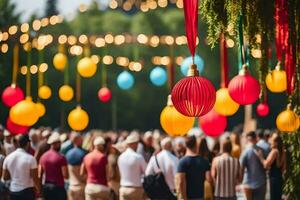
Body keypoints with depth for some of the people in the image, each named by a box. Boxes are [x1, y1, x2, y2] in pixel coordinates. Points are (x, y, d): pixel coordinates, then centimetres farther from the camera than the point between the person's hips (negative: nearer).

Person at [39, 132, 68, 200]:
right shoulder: (61, 157, -12)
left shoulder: (43, 156, 4)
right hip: (58, 187, -6)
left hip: (46, 186, 6)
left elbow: (39, 174, 7)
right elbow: (65, 175, -15)